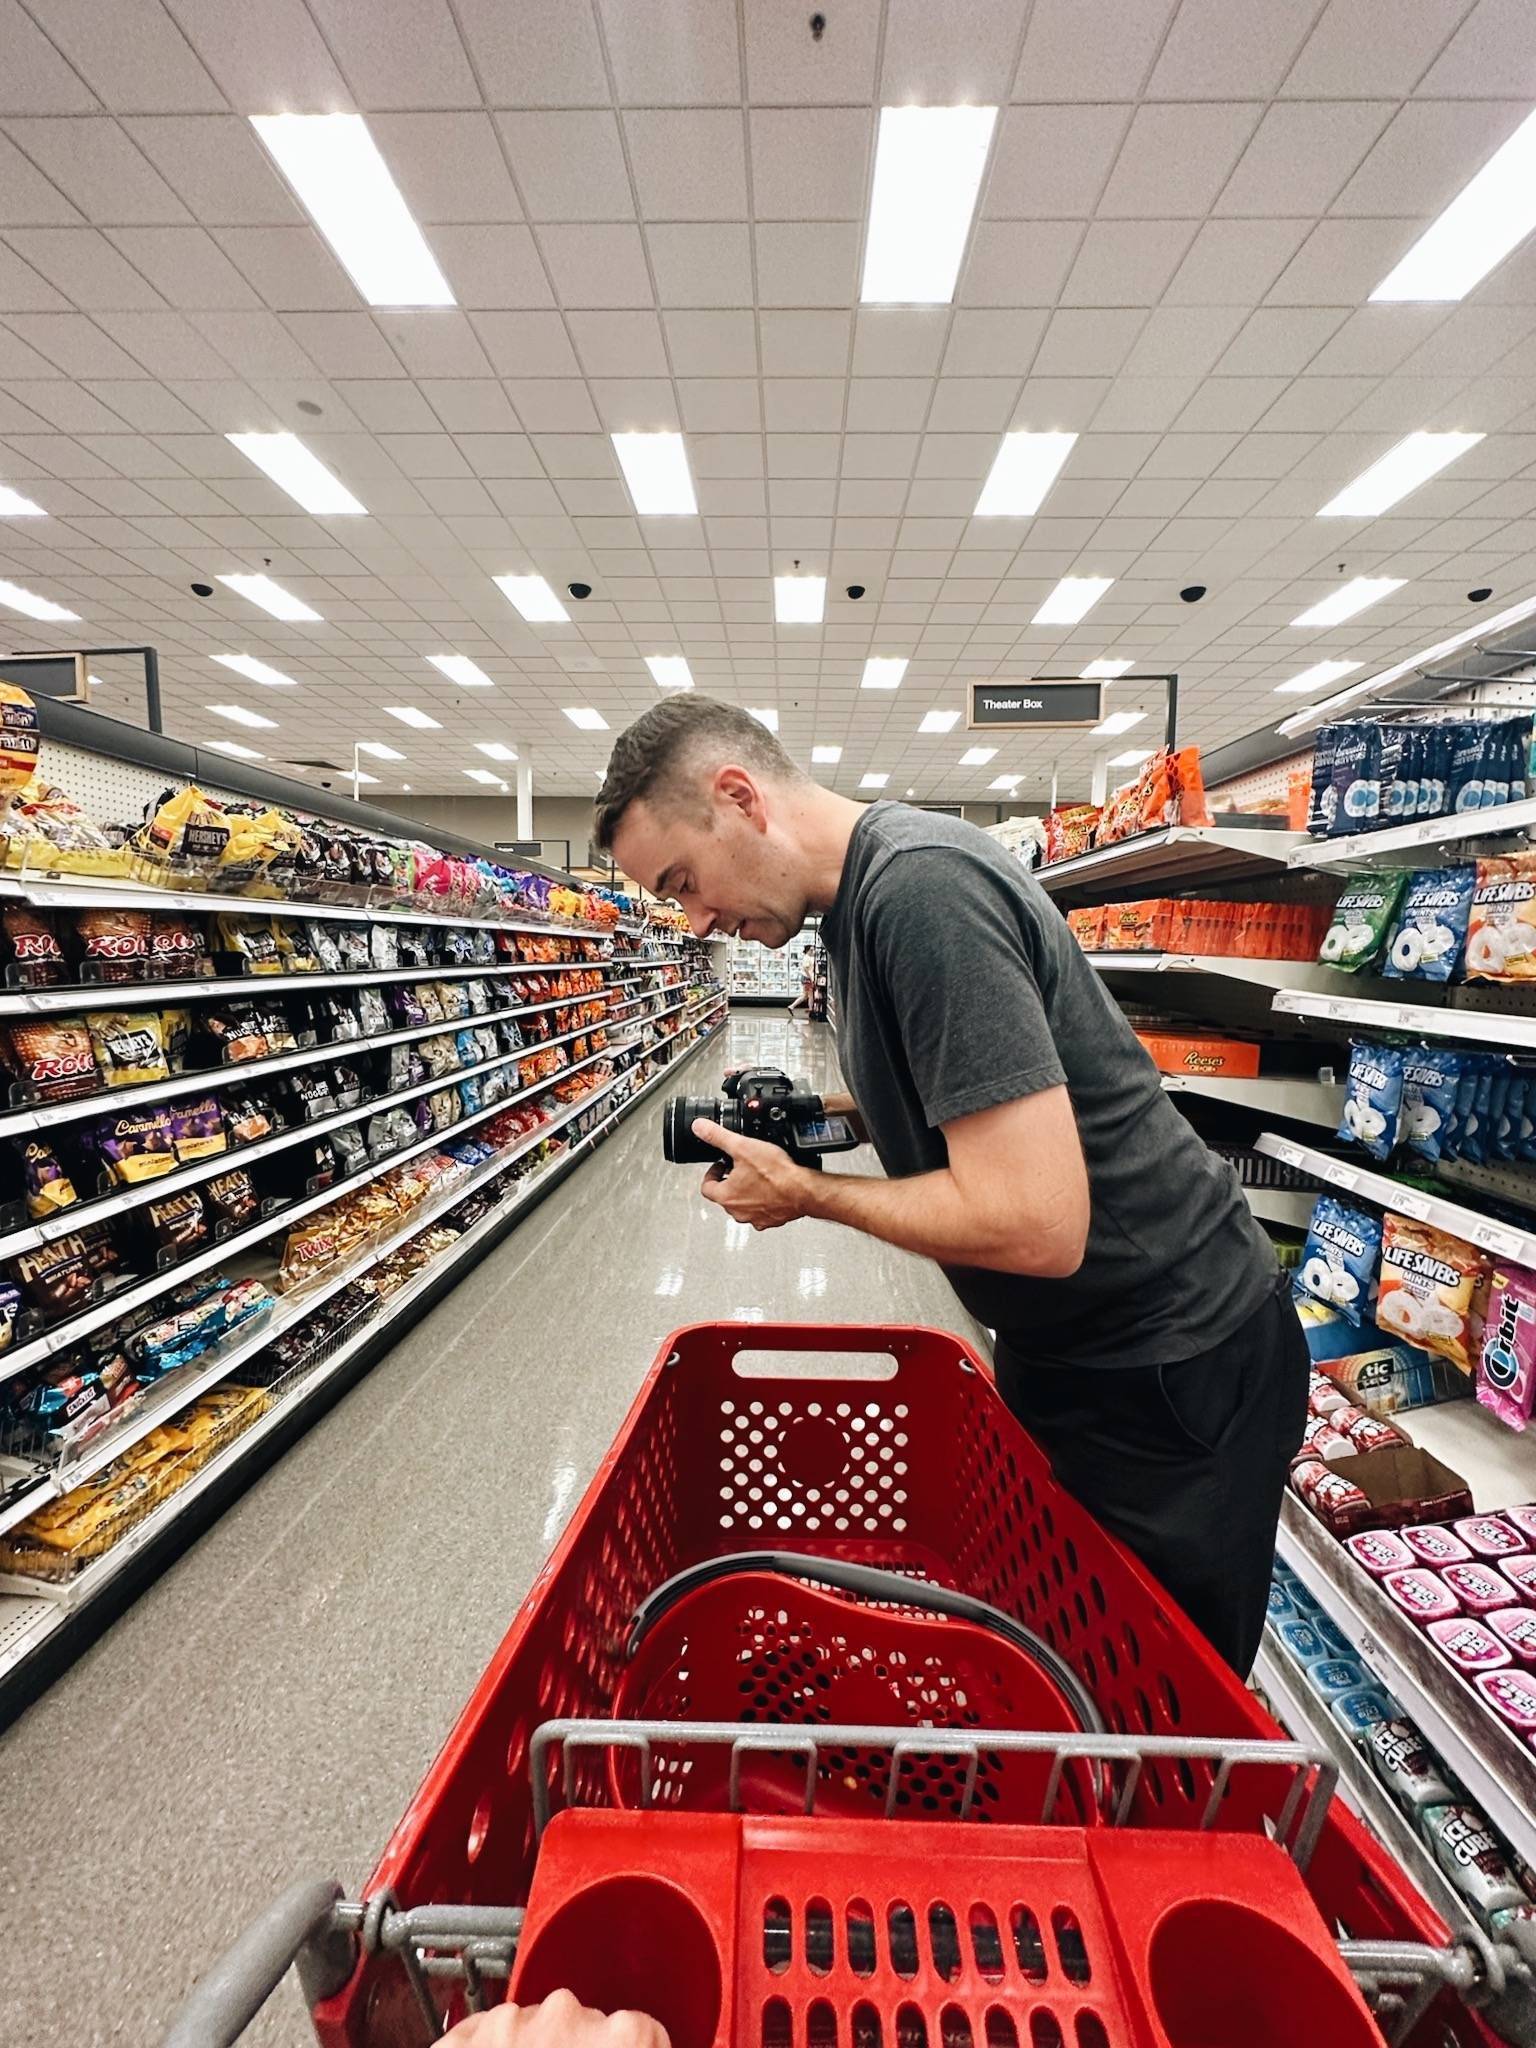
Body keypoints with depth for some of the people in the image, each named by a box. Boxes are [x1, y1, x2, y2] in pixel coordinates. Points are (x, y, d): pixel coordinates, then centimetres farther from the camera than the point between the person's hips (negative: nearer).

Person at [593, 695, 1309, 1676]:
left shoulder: (922, 886, -27)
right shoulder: (869, 888, 4)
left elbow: (1036, 1225, -32)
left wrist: (808, 1192, -18)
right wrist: (822, 1114, 1)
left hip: (1171, 1371, -9)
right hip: (1065, 1349, 9)